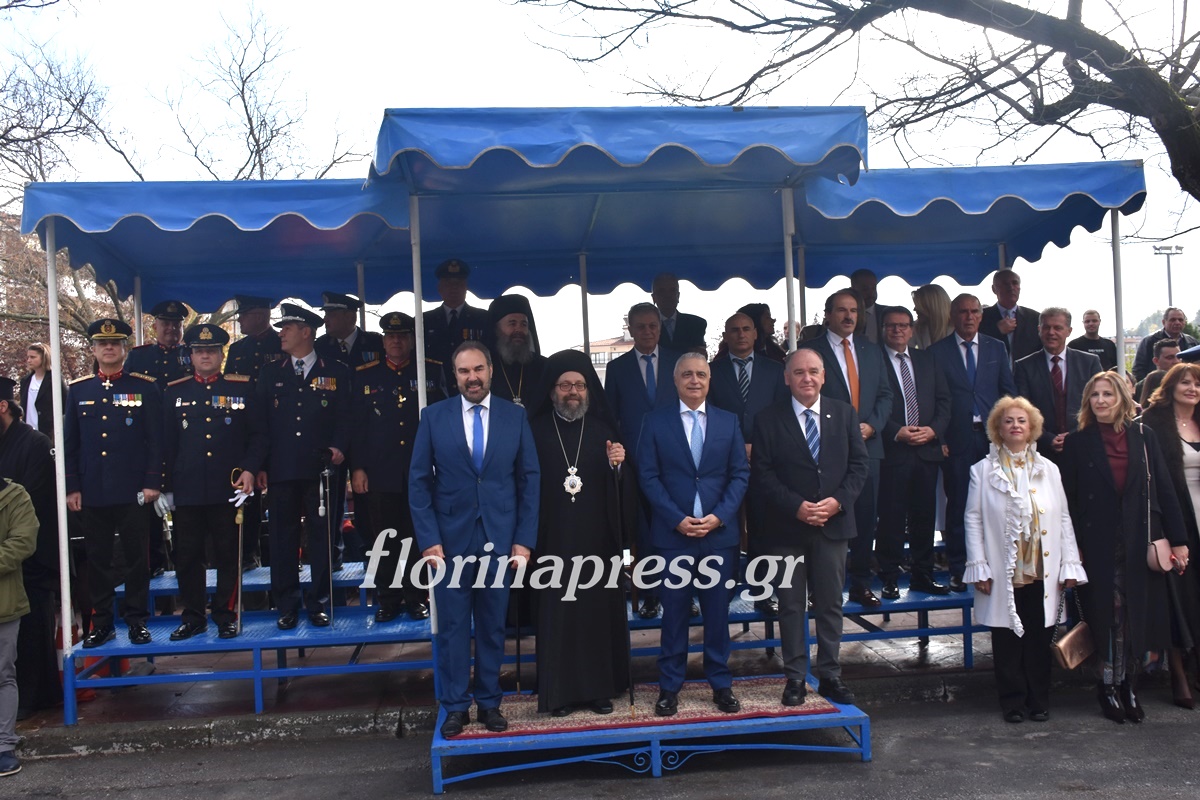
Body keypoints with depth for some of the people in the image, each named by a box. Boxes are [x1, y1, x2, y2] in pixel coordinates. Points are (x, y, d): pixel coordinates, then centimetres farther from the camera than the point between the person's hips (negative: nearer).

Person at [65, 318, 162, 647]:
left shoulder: (145, 388, 1)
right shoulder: (77, 390, 9)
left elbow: (156, 440, -1)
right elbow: (70, 443, 9)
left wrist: (153, 483, -7)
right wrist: (71, 487, 3)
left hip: (133, 492, -2)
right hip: (92, 494, 3)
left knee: (136, 556, 4)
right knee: (97, 559, 9)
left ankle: (137, 620, 14)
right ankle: (101, 622, 19)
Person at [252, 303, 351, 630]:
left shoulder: (336, 372, 8)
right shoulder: (270, 374, 13)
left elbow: (345, 417, 6)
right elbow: (259, 422, 10)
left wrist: (339, 447, -10)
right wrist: (260, 465, 4)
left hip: (321, 470, -2)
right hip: (281, 471, 2)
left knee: (322, 537, 2)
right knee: (283, 539, 4)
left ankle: (318, 604, 13)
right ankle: (287, 607, 13)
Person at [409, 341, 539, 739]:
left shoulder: (515, 416, 3)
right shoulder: (434, 417, 1)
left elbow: (530, 479, 3)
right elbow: (419, 482, 1)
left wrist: (524, 539, -3)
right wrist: (428, 540, -7)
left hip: (499, 539, 1)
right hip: (450, 539, 0)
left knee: (493, 626, 9)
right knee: (452, 627, 5)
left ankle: (489, 702, 22)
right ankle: (455, 706, 17)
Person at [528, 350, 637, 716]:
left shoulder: (604, 429, 7)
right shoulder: (536, 430, 2)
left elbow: (623, 486, 5)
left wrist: (618, 465, -15)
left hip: (598, 537, 1)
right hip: (554, 538, -1)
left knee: (599, 611, 5)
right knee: (557, 613, 1)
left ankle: (600, 687, 17)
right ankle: (559, 691, 11)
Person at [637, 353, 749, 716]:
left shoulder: (728, 422, 8)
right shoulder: (656, 421, 2)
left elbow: (740, 474, 5)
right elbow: (648, 476, -2)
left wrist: (719, 516, -9)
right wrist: (678, 520, -11)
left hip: (719, 532, 2)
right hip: (673, 534, -1)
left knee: (718, 613, 9)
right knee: (674, 614, 5)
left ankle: (721, 685, 20)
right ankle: (669, 686, 16)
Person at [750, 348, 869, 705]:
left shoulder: (844, 414, 6)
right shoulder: (768, 419, -2)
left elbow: (859, 463, 4)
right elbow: (762, 474, -6)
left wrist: (838, 501, -11)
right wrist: (796, 506, -16)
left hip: (833, 523, 2)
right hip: (787, 527, -2)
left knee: (831, 603, 9)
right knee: (791, 605, 5)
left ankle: (830, 674, 20)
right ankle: (795, 677, 15)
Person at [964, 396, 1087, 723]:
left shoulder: (1048, 469, 9)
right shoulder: (983, 470, 2)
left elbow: (1064, 518, 8)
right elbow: (973, 519, -1)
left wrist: (1070, 565, 2)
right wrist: (978, 567, -7)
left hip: (1042, 572, 2)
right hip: (1002, 573, -2)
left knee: (1040, 638, 6)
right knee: (1007, 639, 4)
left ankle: (1039, 700, 20)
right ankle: (1013, 701, 16)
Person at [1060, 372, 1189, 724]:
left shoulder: (1143, 437, 6)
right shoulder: (1077, 443, 1)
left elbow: (1164, 489, 5)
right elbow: (1068, 498, -1)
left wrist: (1178, 539, 1)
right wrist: (1072, 546, -7)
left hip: (1140, 542, 2)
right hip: (1100, 545, -2)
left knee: (1138, 614, 5)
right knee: (1108, 614, 2)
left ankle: (1128, 685, 19)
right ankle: (1109, 686, 15)